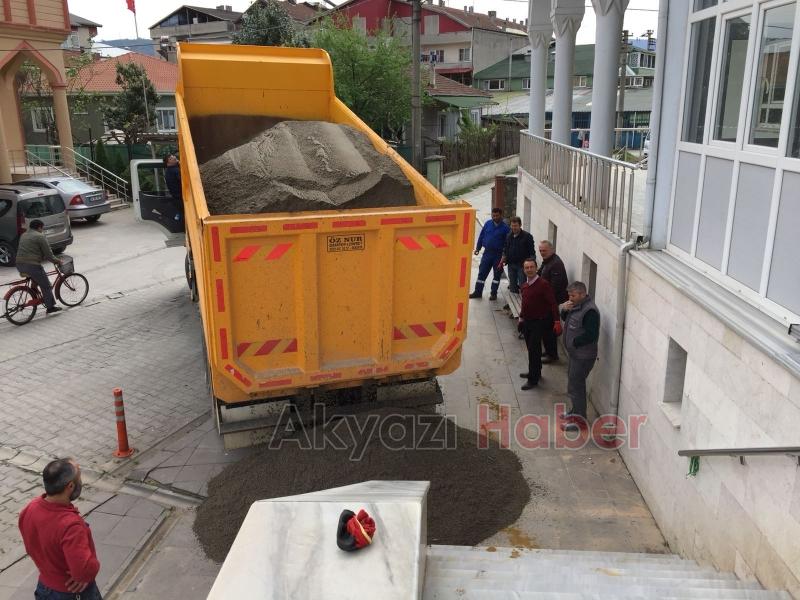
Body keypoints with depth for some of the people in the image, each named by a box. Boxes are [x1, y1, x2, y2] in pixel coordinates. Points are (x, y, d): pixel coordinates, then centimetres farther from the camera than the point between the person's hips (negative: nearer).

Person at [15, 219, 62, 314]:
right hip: (32, 265, -8)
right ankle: (50, 307, 5)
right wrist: (56, 261, 9)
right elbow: (48, 253, -8)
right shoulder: (40, 236, -6)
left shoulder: (23, 235, 21)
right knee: (46, 286, 2)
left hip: (19, 265, 8)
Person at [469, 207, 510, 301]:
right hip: (487, 252, 3)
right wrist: (478, 248, 7)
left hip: (498, 254, -3)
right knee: (482, 272, 6)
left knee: (497, 274, 7)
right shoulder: (487, 224, 2)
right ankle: (478, 292, 15)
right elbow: (481, 236, 9)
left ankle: (493, 293, 18)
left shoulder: (505, 228, -8)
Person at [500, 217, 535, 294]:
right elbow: (505, 249, 17)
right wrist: (504, 257, -1)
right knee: (512, 286, 12)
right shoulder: (509, 236, 8)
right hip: (511, 264, 5)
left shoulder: (527, 236, -8)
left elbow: (532, 252, -8)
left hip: (522, 265, -5)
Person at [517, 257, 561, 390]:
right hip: (527, 322, 7)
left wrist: (557, 321, -24)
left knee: (534, 350, -4)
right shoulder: (524, 285, 5)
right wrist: (521, 318, 20)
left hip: (538, 322, -7)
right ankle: (534, 372, 35)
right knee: (531, 348, 18)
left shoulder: (543, 284, -18)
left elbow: (552, 303, -20)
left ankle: (533, 379, 6)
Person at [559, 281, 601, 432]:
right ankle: (576, 411, 37)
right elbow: (566, 319, 15)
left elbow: (591, 335, -28)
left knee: (575, 386, -3)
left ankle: (580, 419, 9)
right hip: (575, 353, 10)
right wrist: (564, 310, -6)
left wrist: (574, 342, -19)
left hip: (583, 356, -10)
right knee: (575, 383, 22)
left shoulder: (590, 311, -24)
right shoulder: (577, 305, 6)